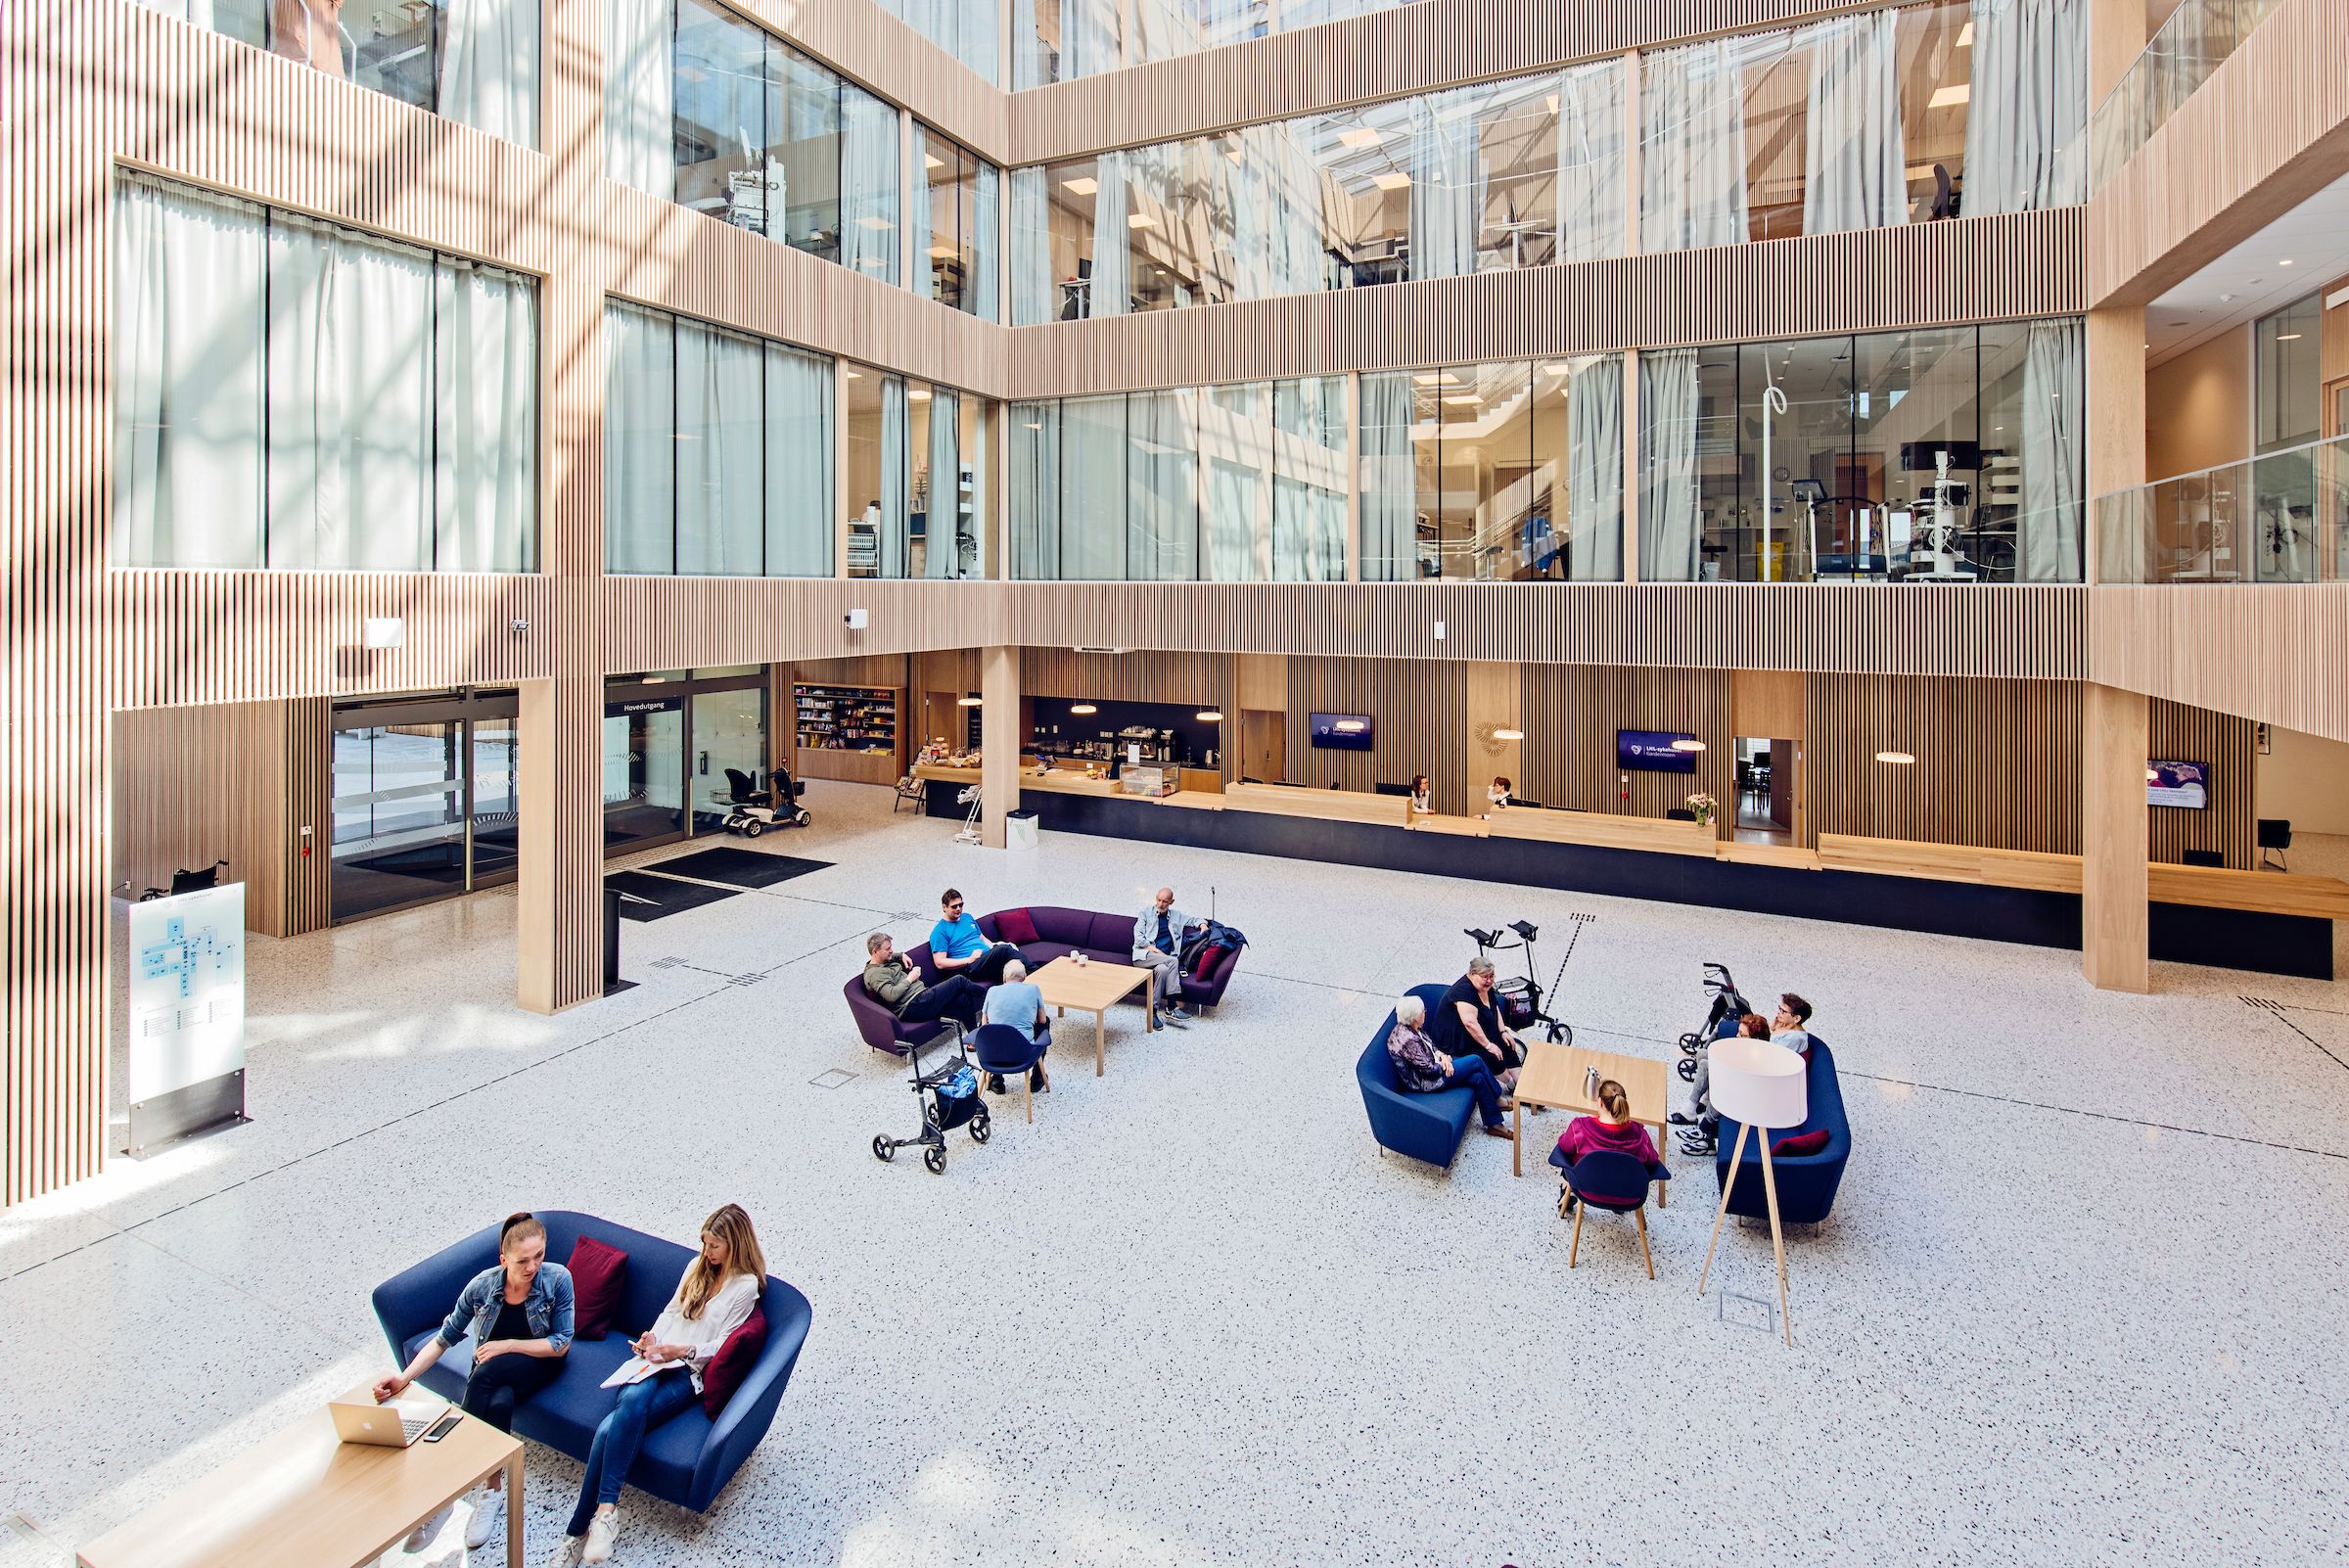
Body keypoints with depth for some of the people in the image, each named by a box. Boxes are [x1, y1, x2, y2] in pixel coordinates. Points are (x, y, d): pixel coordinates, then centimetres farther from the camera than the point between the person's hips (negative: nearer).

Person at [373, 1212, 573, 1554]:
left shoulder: (558, 1279, -21)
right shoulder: (482, 1286, -15)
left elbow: (562, 1344, -16)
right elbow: (445, 1338, -3)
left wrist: (507, 1345, -22)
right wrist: (405, 1377, -17)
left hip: (538, 1363, -2)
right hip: (491, 1370, 2)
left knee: (485, 1374, -33)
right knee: (498, 1404, -33)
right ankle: (492, 1491, -16)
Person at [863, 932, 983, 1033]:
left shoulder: (885, 962, 18)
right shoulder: (874, 973, -13)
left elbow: (890, 956, 44)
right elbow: (891, 995, -25)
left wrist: (901, 955, 22)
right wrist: (909, 979, -13)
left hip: (921, 993, 11)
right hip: (913, 1005, -11)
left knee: (963, 998, -6)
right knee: (958, 981, -8)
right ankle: (985, 995, 18)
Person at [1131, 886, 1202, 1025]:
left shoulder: (1176, 915, 18)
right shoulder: (1146, 913, 9)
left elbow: (1195, 920, 28)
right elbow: (1139, 938, -2)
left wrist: (1203, 925, 3)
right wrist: (1157, 951, -12)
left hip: (1163, 959, 3)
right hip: (1144, 956, -3)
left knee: (1162, 969, -36)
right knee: (1173, 961, -31)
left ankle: (1153, 1011, -34)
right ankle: (1172, 1007, -34)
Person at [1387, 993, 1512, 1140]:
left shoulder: (1414, 1028, -1)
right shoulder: (1407, 1040, -30)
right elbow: (1428, 1069, -24)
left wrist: (1442, 1056, -5)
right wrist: (1445, 1065, -7)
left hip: (1435, 1063, 9)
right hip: (1427, 1081, -9)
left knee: (1478, 1078, -4)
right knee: (1476, 1061, -8)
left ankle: (1494, 1124, 7)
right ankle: (1498, 1099, 11)